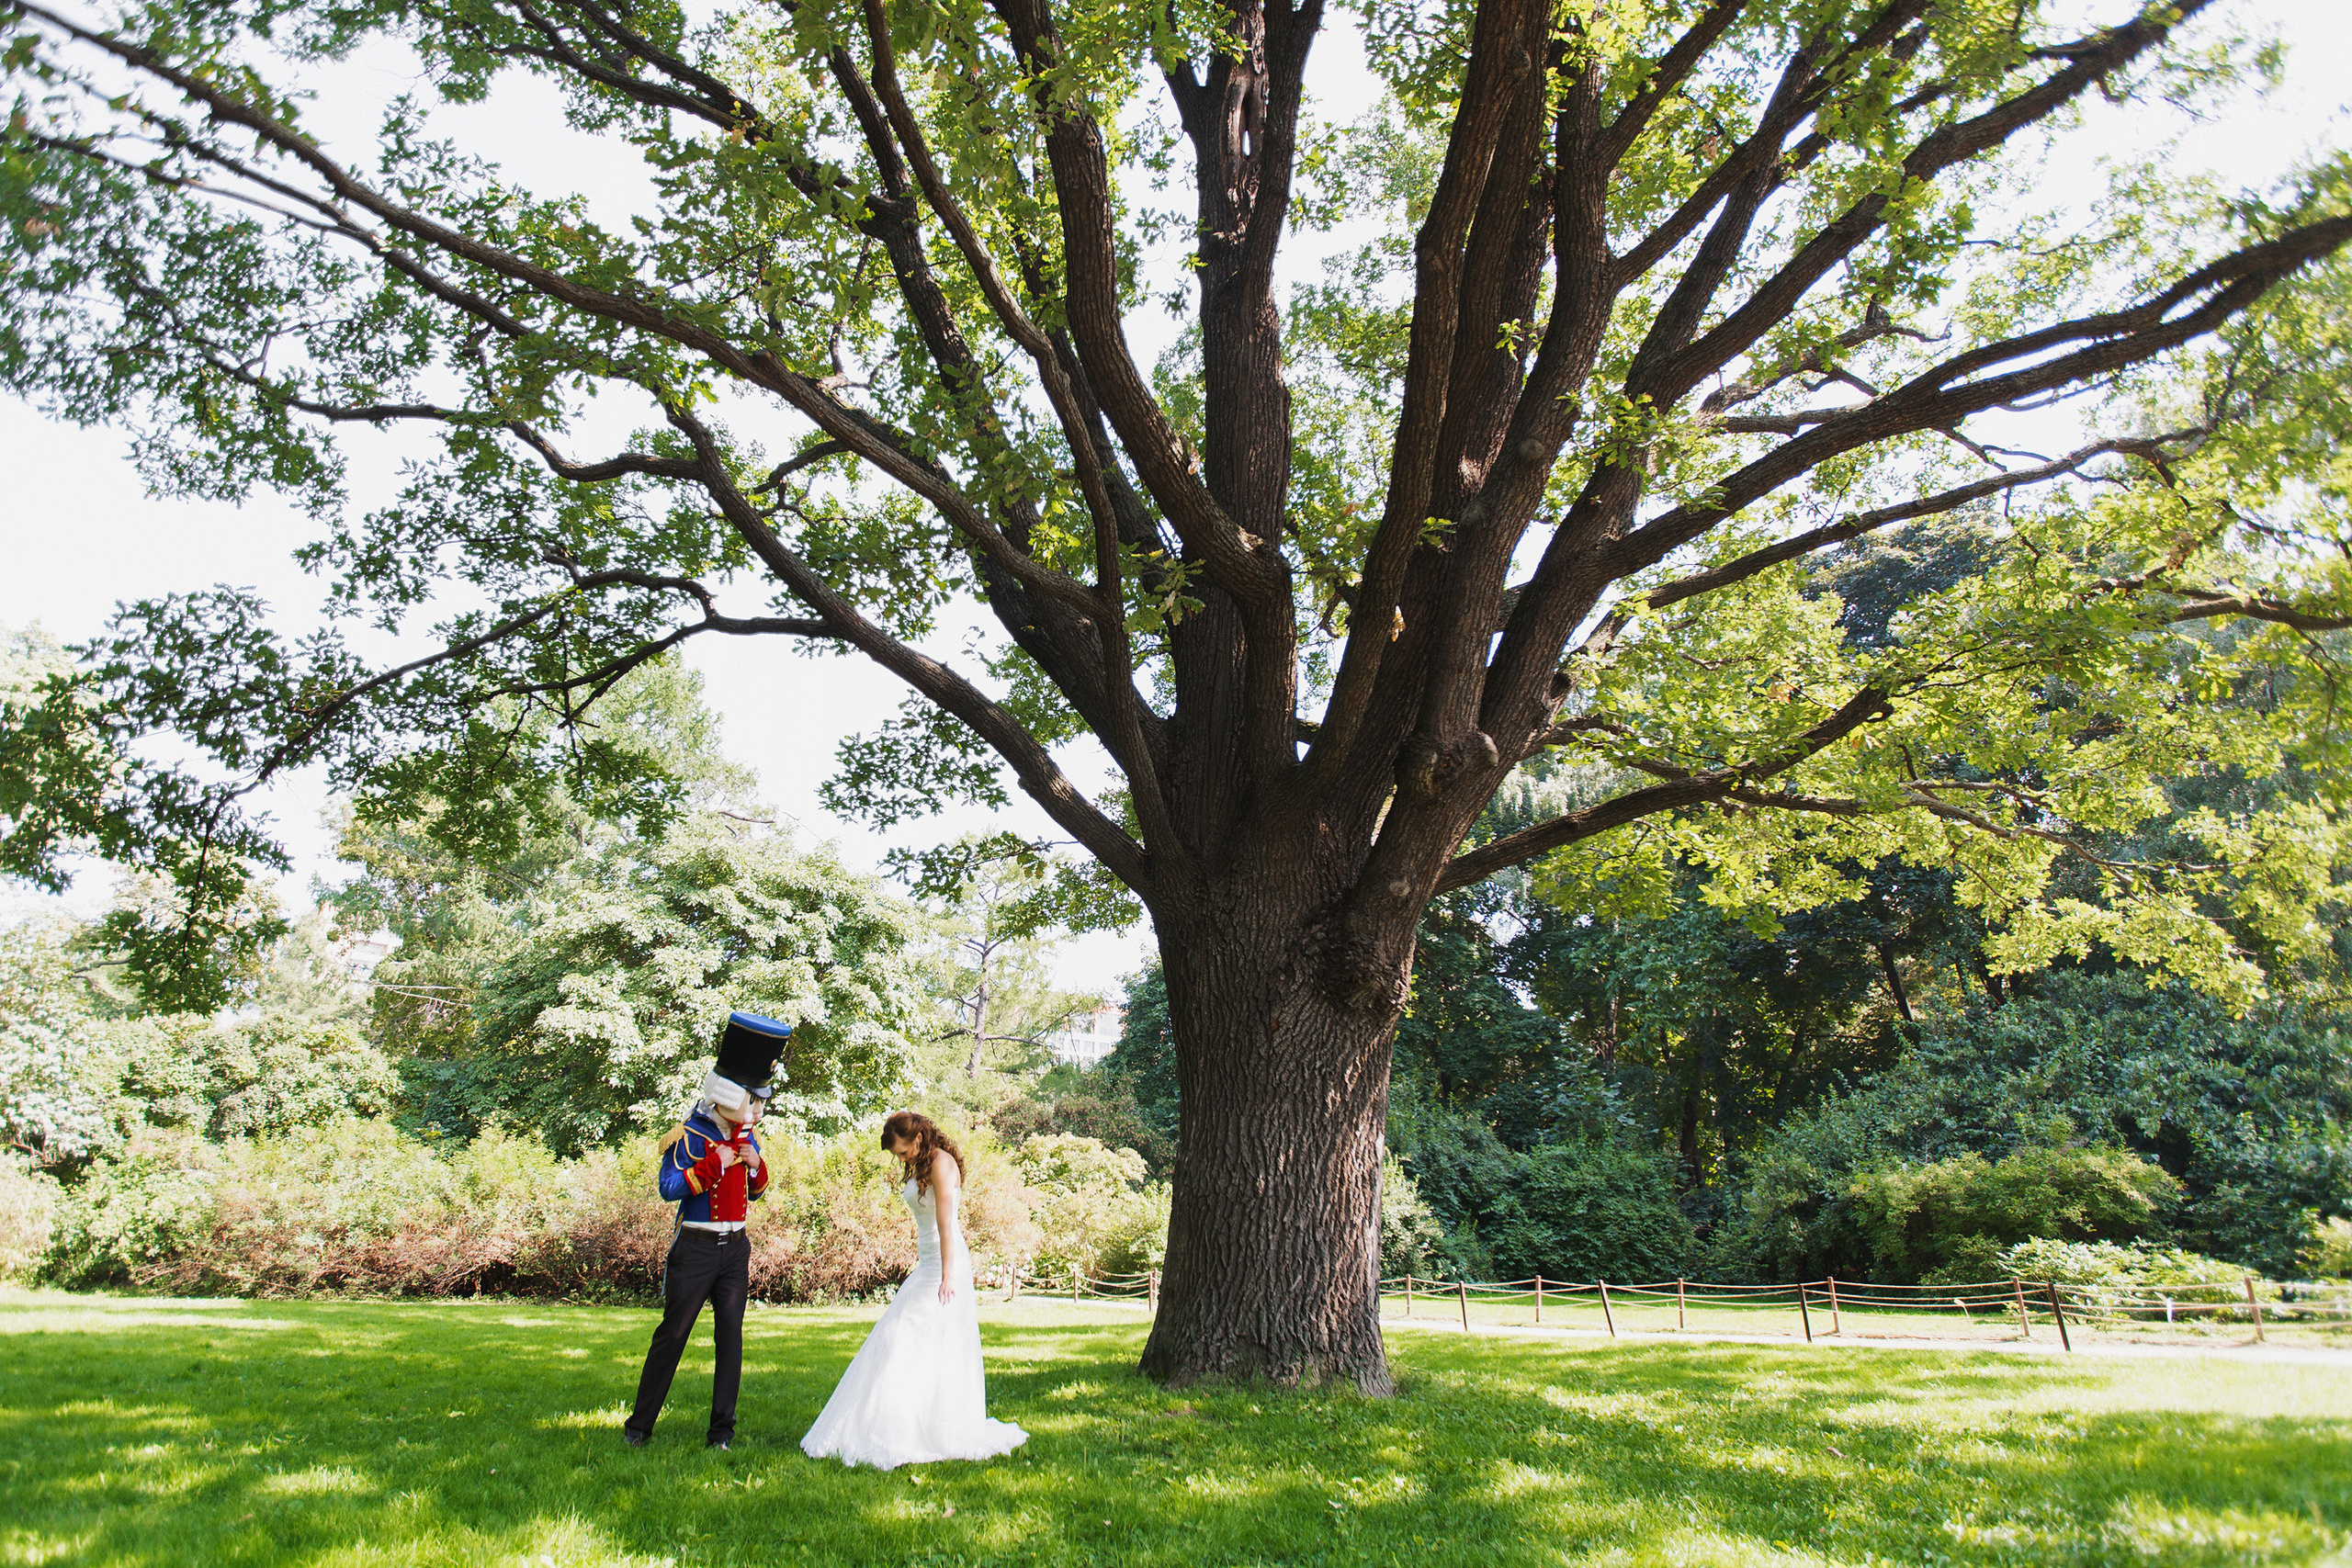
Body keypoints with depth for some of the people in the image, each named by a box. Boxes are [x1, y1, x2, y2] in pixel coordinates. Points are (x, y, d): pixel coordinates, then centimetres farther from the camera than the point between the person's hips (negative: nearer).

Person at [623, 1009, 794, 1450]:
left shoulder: (746, 1136, 8)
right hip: (696, 1247, -5)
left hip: (736, 1249, 5)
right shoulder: (689, 1136, -9)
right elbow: (668, 1188, -20)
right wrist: (713, 1164, -23)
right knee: (672, 1334, 0)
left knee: (730, 1336, 4)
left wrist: (756, 1165, -2)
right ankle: (640, 1425, 12)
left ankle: (722, 1429, 11)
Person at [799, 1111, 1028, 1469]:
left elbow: (946, 1223, -22)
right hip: (926, 1264, 10)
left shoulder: (941, 1163, -13)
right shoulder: (920, 1167, 17)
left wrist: (947, 1276, -29)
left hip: (945, 1264, -10)